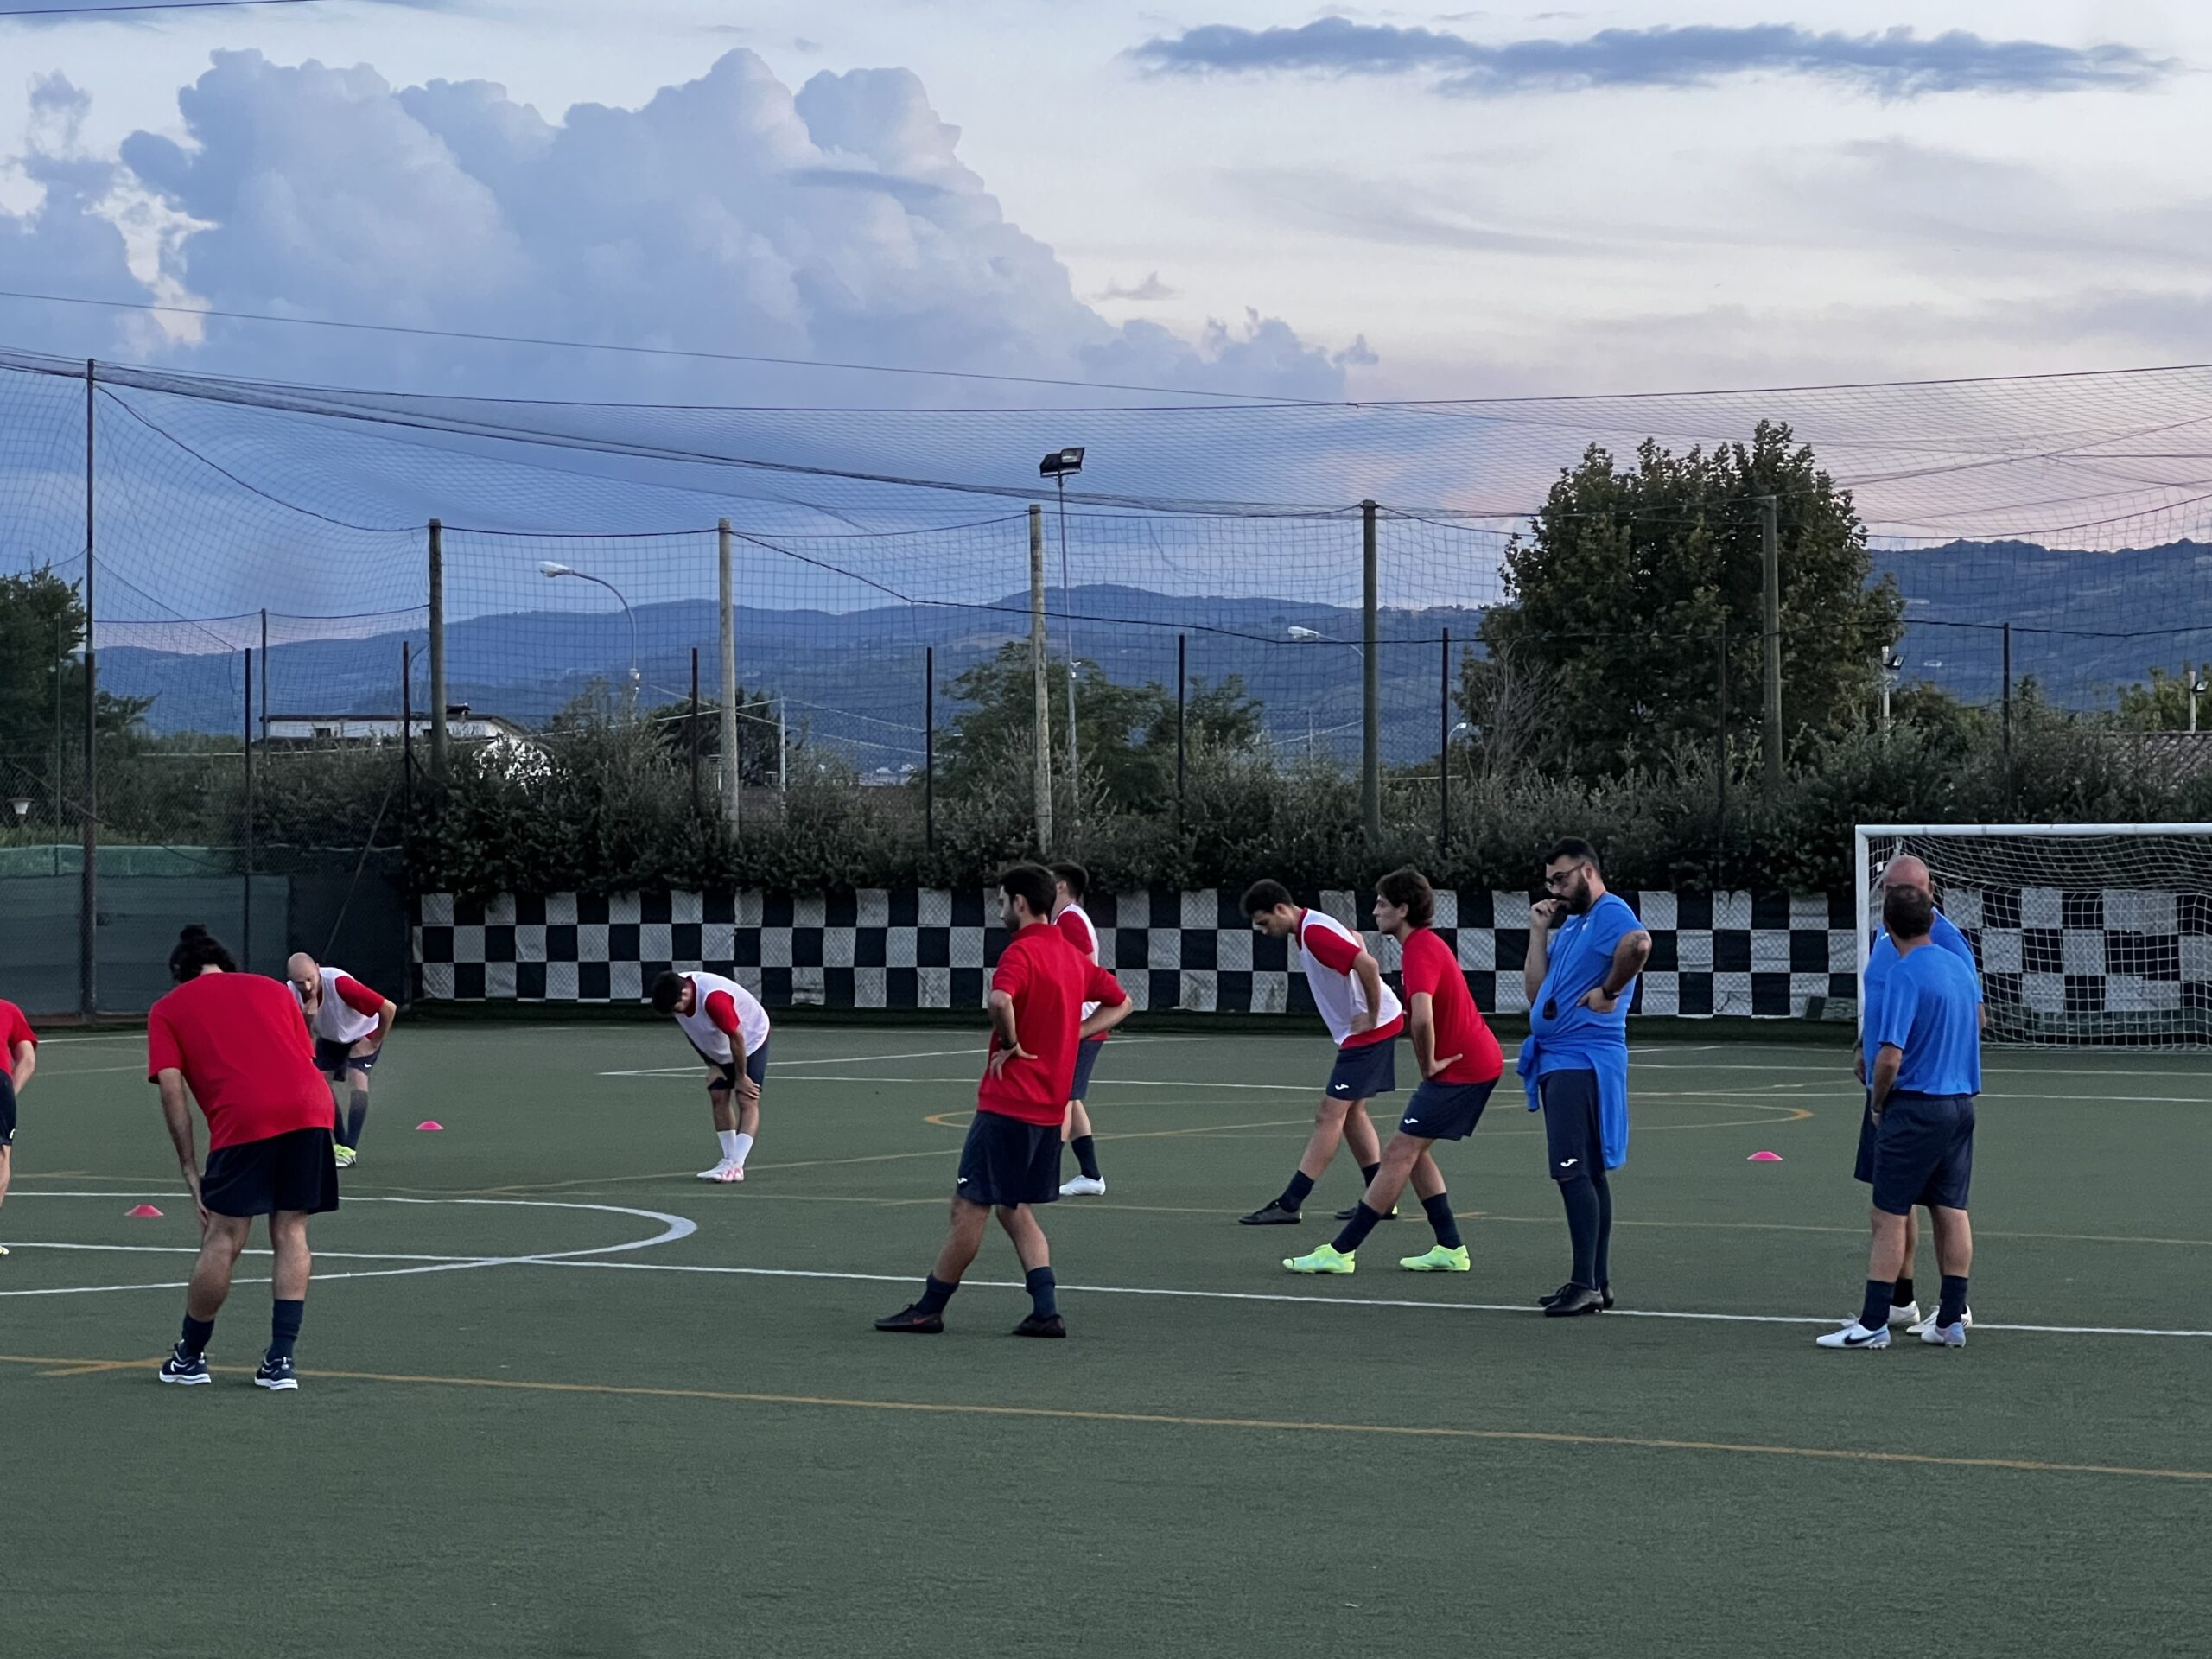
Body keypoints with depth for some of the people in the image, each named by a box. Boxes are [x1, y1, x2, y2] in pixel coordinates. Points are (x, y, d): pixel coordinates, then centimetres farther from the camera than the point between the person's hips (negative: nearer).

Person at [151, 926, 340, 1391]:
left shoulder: (168, 1009, 18)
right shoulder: (272, 989, 28)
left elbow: (171, 1089, 7)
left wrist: (190, 1170, 8)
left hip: (244, 1118, -3)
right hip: (311, 1107, 3)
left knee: (223, 1242, 6)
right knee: (291, 1235, 10)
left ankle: (190, 1357, 19)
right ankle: (281, 1360, 6)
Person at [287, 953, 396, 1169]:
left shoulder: (340, 984, -40)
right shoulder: (293, 993, -23)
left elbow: (389, 1008, -36)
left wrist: (375, 1042, -22)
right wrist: (307, 1017, -42)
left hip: (362, 1035, -6)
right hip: (330, 1037, 6)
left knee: (357, 1080, -23)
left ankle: (349, 1151, -23)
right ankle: (341, 1145, 9)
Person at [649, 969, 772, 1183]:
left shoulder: (713, 999, -39)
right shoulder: (674, 993, -15)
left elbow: (736, 1038, -29)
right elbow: (695, 1034, 1)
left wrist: (741, 1077, -18)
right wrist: (712, 1065, -1)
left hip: (750, 1039, -8)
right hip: (720, 1049, 8)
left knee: (747, 1100, -14)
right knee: (718, 1098, 0)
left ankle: (736, 1165, -22)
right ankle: (729, 1161, 3)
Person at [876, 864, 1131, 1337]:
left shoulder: (1022, 952, -14)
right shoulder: (1072, 956, 12)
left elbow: (1001, 1000, -35)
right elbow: (1119, 1004, 23)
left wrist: (1011, 1044, -17)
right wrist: (1068, 1037, 11)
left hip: (1008, 1102, -8)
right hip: (1050, 1107, 8)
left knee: (970, 1206, 0)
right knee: (1015, 1209, 16)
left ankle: (928, 1309, 7)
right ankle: (1046, 1311, 5)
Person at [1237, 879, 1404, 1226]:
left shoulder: (1314, 932, -21)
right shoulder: (1306, 930, 11)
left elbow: (1368, 965, -31)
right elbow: (1354, 940, 30)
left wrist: (1371, 1017, -20)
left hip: (1371, 1029, -10)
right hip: (1361, 1029, 10)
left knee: (1330, 1114, -9)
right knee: (1351, 1112, 14)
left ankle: (1289, 1205, -10)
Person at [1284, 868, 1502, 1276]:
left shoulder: (1421, 951, -19)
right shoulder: (1426, 944, 15)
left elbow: (1422, 1018, -35)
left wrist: (1428, 1064, -20)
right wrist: (1432, 1063, 16)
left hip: (1462, 1069, -10)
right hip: (1478, 1061, 10)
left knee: (1401, 1152, -10)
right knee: (1412, 1151, 13)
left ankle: (1341, 1252, -12)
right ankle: (1450, 1249, 12)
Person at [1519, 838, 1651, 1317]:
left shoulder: (1610, 912, -10)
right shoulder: (1569, 925, 19)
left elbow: (1639, 943, -33)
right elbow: (1536, 991, 15)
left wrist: (1609, 992, -23)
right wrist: (1539, 932, 10)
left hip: (1583, 1059, -10)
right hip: (1557, 1060, 10)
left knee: (1574, 1172, -12)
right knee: (1587, 1173, 12)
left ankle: (1585, 1283, -12)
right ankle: (1597, 1283, 15)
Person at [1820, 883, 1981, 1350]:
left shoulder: (1905, 975, -17)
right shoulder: (1957, 965, 8)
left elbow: (1890, 1057, -21)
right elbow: (1978, 1017, 28)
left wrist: (1878, 1103, -5)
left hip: (1915, 1106, -8)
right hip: (1961, 1102, 8)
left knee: (1890, 1216, -3)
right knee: (1951, 1211, 10)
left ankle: (1873, 1323, -2)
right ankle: (1951, 1320, 11)